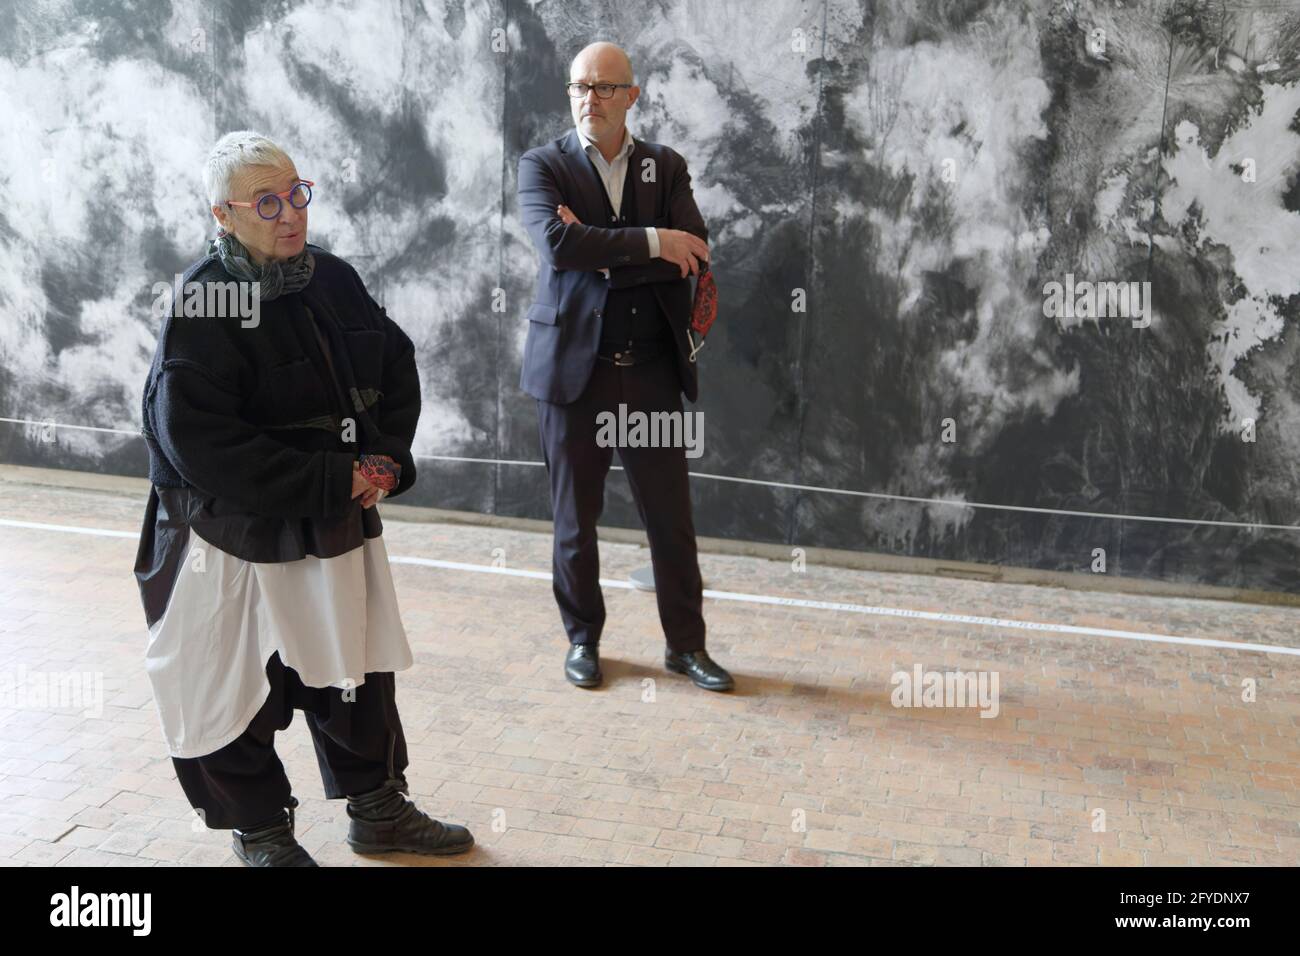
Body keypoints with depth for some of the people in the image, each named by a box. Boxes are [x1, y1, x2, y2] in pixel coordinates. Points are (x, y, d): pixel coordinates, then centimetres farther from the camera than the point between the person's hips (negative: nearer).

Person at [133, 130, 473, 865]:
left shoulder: (333, 279, -1)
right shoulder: (202, 307, -18)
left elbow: (397, 367, 9)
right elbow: (200, 446, -24)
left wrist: (387, 458, -8)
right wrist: (333, 481, -21)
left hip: (340, 526, 6)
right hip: (236, 540, -5)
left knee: (356, 670, 17)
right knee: (234, 691, 9)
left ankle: (379, 809, 36)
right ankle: (262, 833, 32)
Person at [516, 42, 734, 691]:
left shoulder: (667, 167, 8)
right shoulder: (543, 166, 1)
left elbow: (690, 255, -7)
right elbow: (557, 244, -18)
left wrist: (602, 253, -15)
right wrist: (650, 241, -16)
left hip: (651, 369, 2)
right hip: (573, 367, -1)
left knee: (671, 515, 6)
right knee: (575, 517, 10)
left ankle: (685, 643, 21)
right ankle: (583, 638, 27)